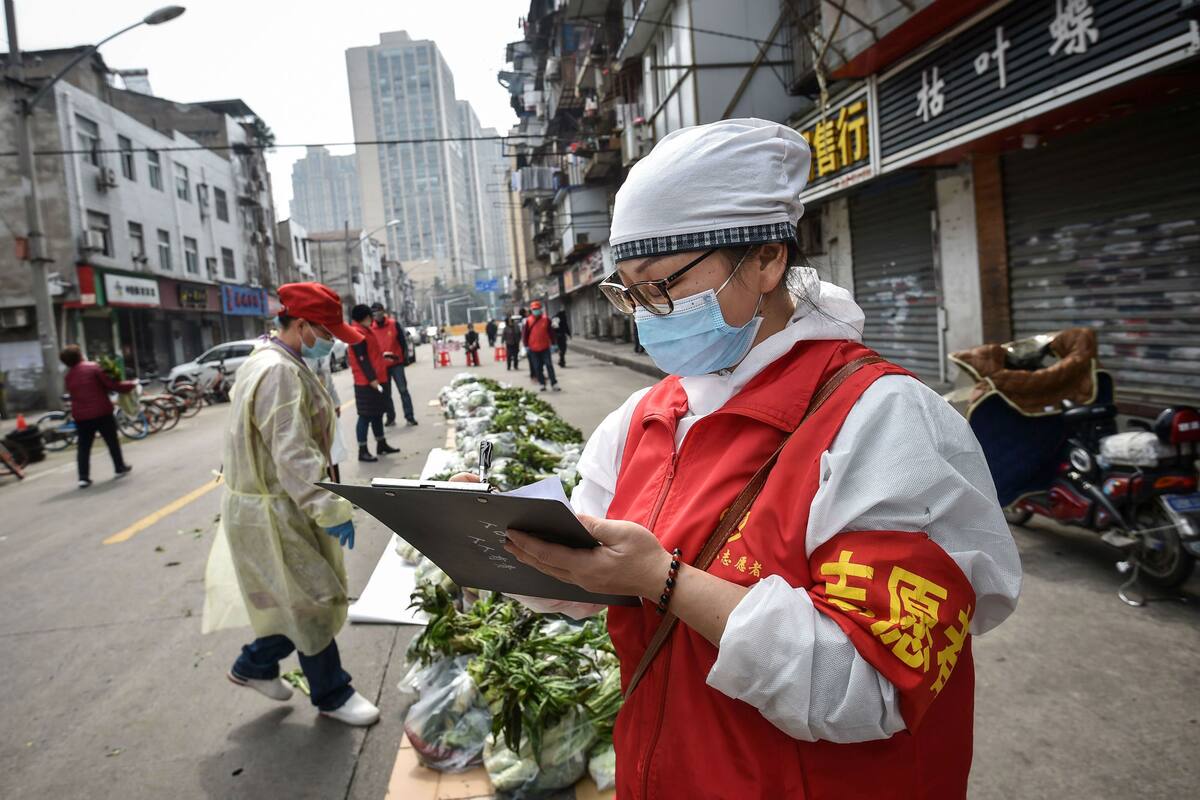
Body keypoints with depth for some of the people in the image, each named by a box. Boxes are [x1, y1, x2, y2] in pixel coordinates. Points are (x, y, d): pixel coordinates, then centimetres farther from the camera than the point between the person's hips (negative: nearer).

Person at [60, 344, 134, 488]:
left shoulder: (68, 377, 10)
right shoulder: (93, 367, -6)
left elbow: (76, 394, 18)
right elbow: (111, 384, -11)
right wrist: (130, 385, 2)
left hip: (81, 415, 4)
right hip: (101, 412, -4)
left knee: (83, 447, 6)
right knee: (112, 441, 13)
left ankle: (83, 477, 0)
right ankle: (120, 468, 23)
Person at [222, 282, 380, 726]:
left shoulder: (273, 363, 11)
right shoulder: (280, 373, -23)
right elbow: (293, 457, -29)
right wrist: (331, 510, -28)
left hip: (280, 503, 10)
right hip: (272, 511, -10)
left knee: (300, 598, 19)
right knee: (312, 599, 2)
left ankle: (254, 665, 37)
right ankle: (332, 694, 17)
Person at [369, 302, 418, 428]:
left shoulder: (394, 324, -3)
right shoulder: (371, 329, -1)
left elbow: (403, 341, 1)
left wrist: (405, 357, -4)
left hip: (397, 363, -1)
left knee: (403, 390, -3)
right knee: (386, 393, 8)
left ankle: (410, 417, -1)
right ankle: (390, 418, 17)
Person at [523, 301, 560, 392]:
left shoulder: (546, 320, 1)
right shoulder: (528, 321, 0)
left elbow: (551, 332, 5)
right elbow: (526, 334, 4)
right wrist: (526, 346, 2)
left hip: (545, 347, -1)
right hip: (534, 349, 1)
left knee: (549, 366, -3)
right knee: (537, 368, 6)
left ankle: (554, 384, -1)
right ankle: (542, 384, 15)